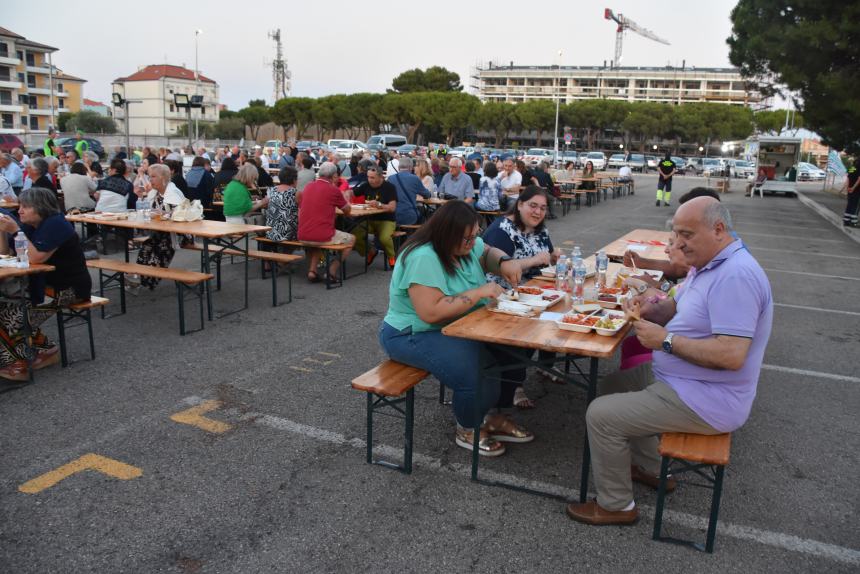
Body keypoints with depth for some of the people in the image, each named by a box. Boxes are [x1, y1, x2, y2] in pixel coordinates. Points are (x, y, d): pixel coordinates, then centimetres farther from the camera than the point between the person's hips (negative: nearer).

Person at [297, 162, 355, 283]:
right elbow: (347, 211, 9)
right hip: (323, 237, -5)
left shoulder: (308, 186, 10)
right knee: (351, 239, 19)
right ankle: (332, 270, 9)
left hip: (302, 237, 6)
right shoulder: (334, 190, -6)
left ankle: (312, 270, 20)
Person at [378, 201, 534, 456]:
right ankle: (468, 431, 2)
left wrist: (505, 262, -4)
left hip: (458, 327, 9)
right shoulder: (423, 258, -26)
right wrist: (478, 293, -27)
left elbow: (488, 253, 20)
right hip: (413, 336, -9)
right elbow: (430, 312, -32)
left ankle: (493, 418, 9)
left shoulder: (464, 244, 0)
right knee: (475, 375, -29)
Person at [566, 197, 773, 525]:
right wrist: (651, 307, -6)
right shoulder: (707, 264, 7)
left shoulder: (736, 276, -27)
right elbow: (678, 308, 17)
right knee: (611, 387, 21)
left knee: (601, 415, -13)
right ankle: (650, 469, 32)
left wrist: (665, 340, -25)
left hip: (705, 401, -11)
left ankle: (615, 505, 8)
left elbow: (732, 355, -33)